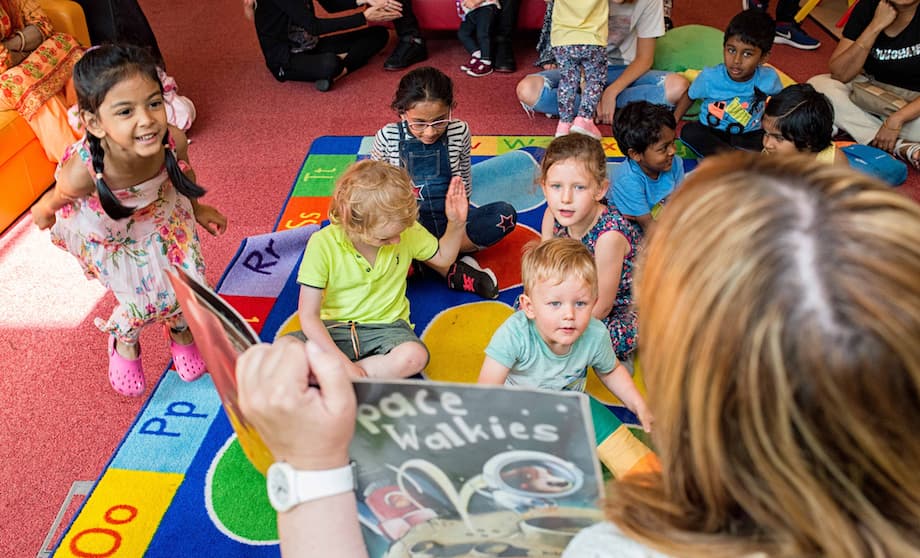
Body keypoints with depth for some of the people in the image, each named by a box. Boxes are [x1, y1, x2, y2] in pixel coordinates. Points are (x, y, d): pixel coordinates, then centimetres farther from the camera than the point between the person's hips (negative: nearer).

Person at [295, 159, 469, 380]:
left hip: (386, 326, 2)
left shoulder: (408, 232, -8)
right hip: (334, 329, -2)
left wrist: (456, 223, -7)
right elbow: (309, 315, -17)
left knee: (414, 355, -33)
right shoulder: (323, 244, -18)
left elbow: (443, 257, 13)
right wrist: (344, 363, -25)